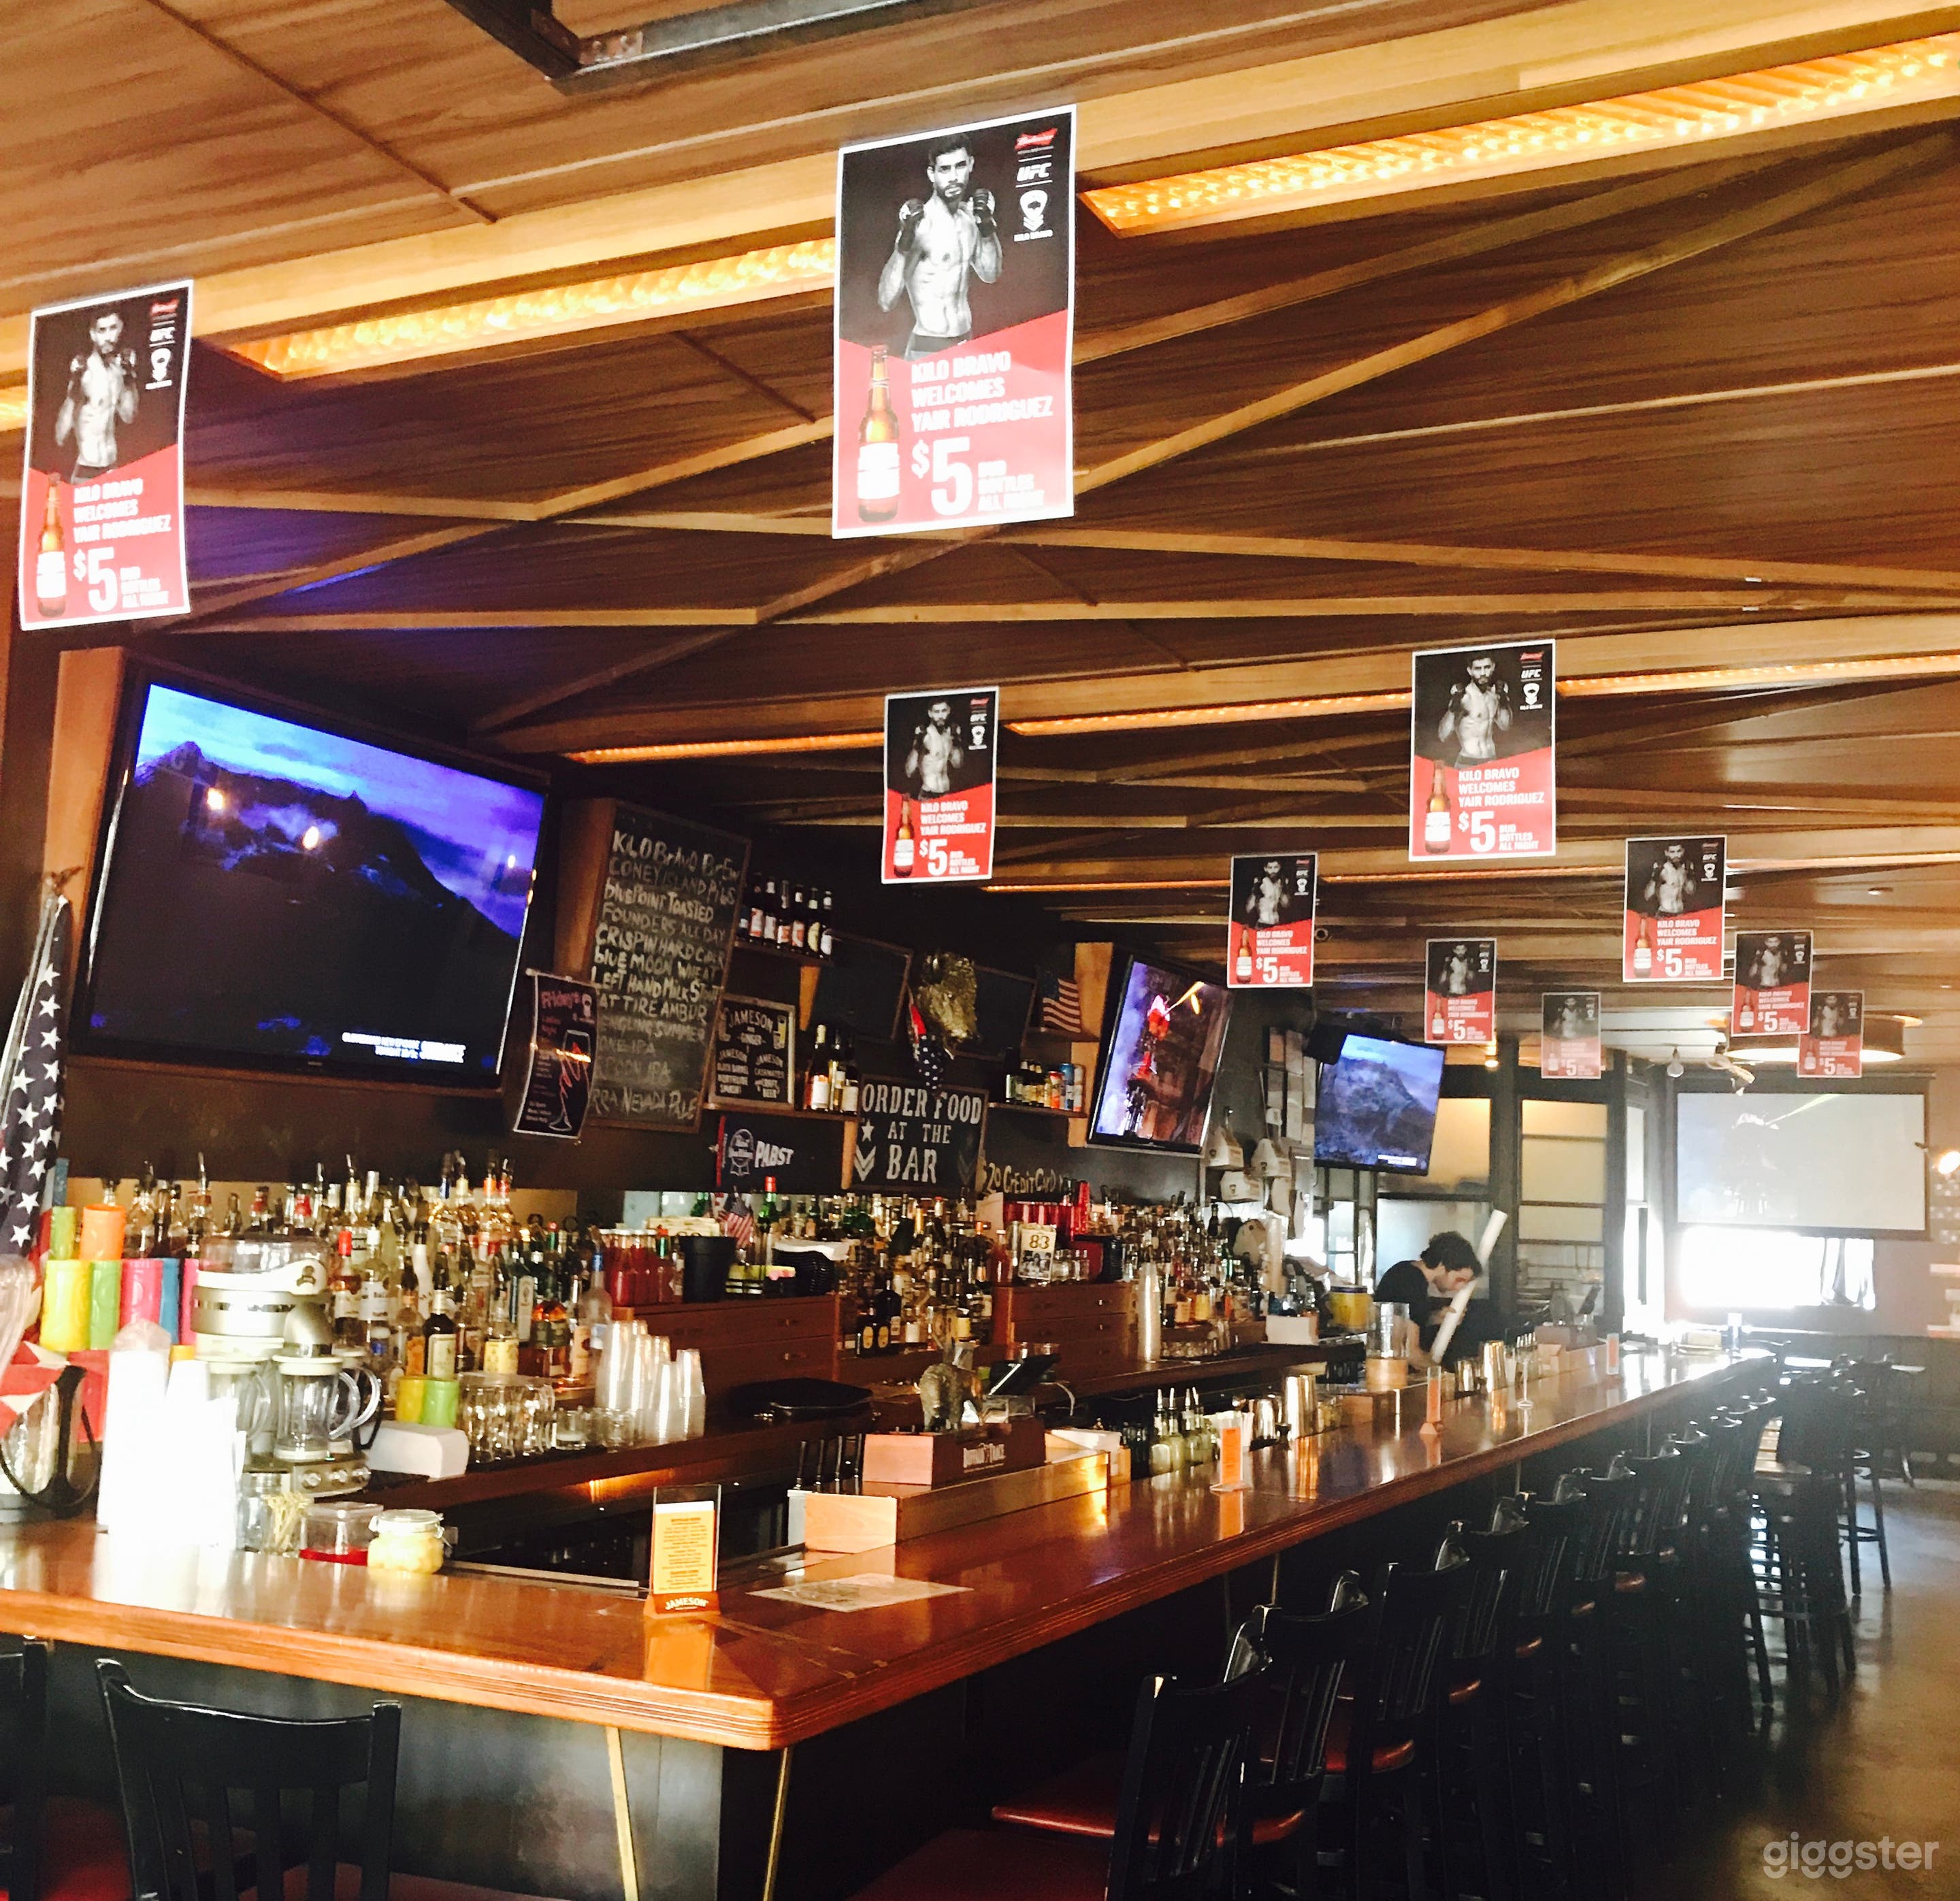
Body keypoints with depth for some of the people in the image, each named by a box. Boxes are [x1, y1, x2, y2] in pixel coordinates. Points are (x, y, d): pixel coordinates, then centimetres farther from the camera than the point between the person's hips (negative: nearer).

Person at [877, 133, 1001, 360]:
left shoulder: (968, 214, 3)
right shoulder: (922, 224, -17)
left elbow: (989, 274, 16)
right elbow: (886, 301, -23)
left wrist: (987, 223, 2)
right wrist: (905, 242, -34)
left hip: (966, 344, 7)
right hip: (928, 351, -7)